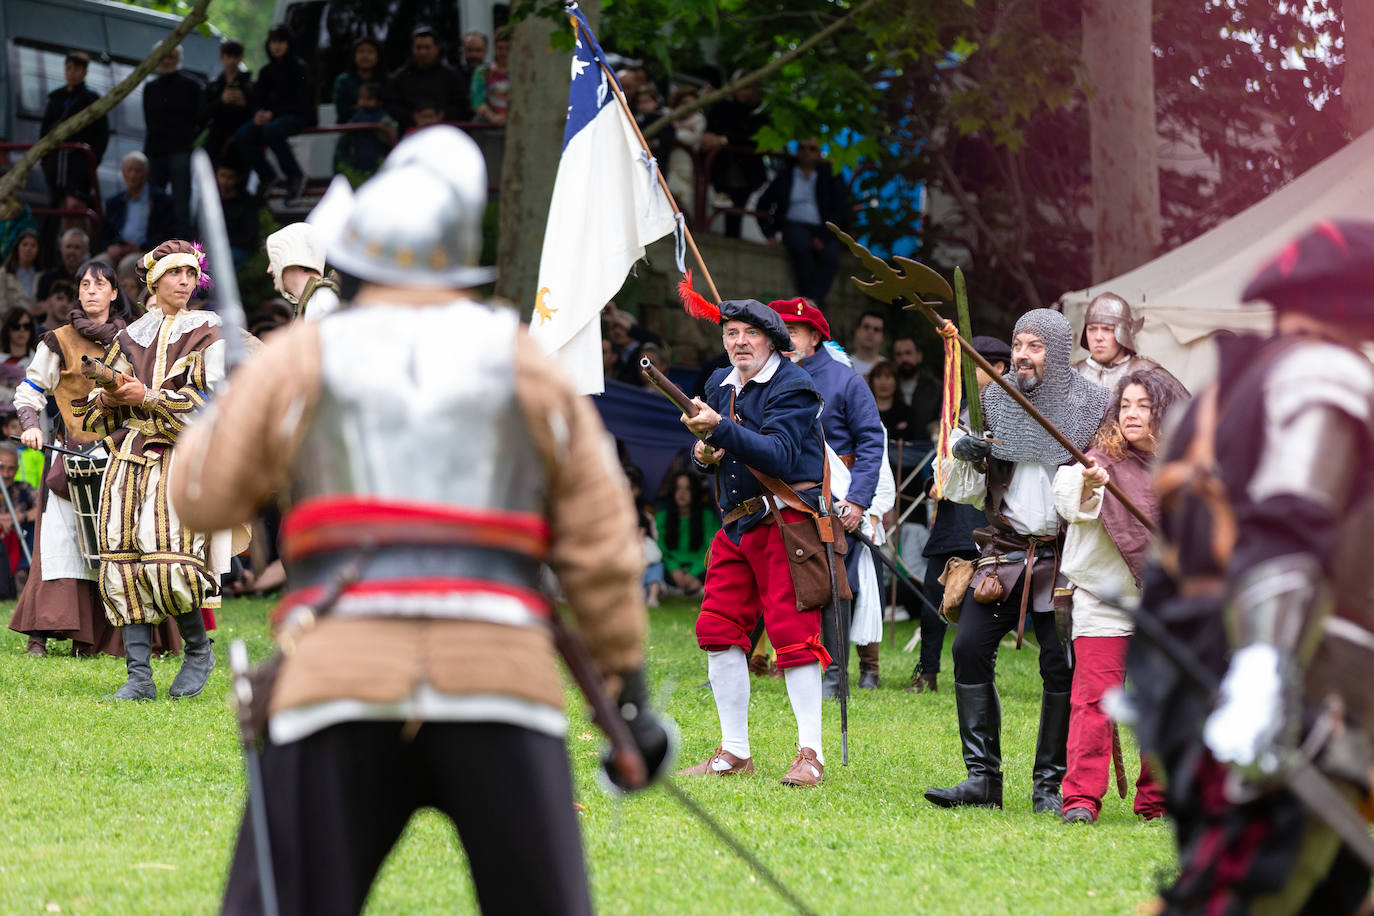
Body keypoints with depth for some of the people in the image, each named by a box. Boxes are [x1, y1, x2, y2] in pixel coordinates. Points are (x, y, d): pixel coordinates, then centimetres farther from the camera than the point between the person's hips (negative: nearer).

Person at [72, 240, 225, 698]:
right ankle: (139, 675, -5)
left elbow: (211, 401, -7)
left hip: (181, 456, -4)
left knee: (169, 559, -17)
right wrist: (108, 398, -5)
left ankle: (198, 650, 7)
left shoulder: (206, 334, 5)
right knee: (126, 560, -6)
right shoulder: (131, 337, 17)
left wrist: (147, 396, -13)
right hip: (130, 455, 4)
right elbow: (95, 408, 19)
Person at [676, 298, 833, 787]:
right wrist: (703, 454, -2)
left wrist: (721, 429, -31)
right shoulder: (721, 384, 14)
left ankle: (811, 754, -9)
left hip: (785, 521, -8)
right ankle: (734, 751, 11)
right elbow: (707, 454, 22)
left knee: (792, 632, -12)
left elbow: (779, 455, -22)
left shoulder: (792, 386, -9)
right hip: (736, 524, 8)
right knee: (717, 628, 3)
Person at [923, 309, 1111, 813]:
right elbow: (963, 491, 13)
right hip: (1004, 551, 3)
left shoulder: (1094, 407, 0)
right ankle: (982, 776, -1)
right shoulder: (993, 403, 9)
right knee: (970, 649, -8)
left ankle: (1050, 784, 5)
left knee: (1061, 666, -6)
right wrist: (963, 457, -8)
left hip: (1066, 557, -3)